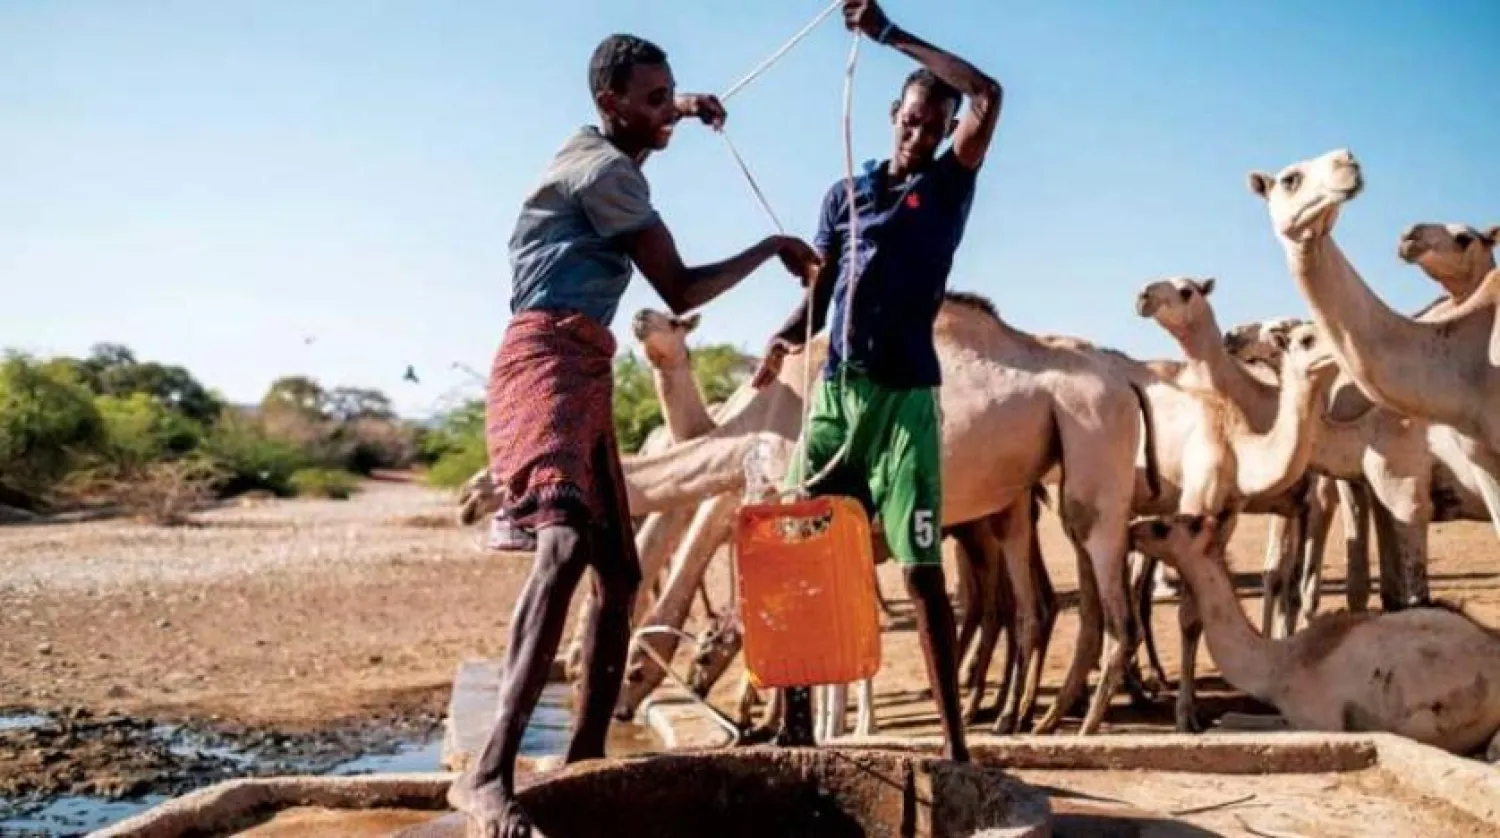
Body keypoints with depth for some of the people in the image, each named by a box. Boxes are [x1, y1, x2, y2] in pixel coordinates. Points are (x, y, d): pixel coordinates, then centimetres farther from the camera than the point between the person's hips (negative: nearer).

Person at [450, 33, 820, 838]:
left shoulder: (591, 149, 22)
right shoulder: (608, 172, -6)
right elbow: (681, 292, -6)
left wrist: (679, 110, 40)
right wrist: (772, 248, 5)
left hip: (584, 374, 11)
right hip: (548, 363, -11)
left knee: (617, 574, 8)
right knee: (566, 542, -32)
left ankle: (583, 764, 13)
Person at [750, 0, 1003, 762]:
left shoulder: (949, 185, 6)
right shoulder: (844, 193, 15)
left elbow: (988, 95, -8)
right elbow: (818, 290, 12)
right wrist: (786, 337, -11)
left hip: (904, 396, -3)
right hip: (835, 389, 3)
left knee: (921, 567, -6)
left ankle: (954, 739, -2)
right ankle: (797, 719, 12)